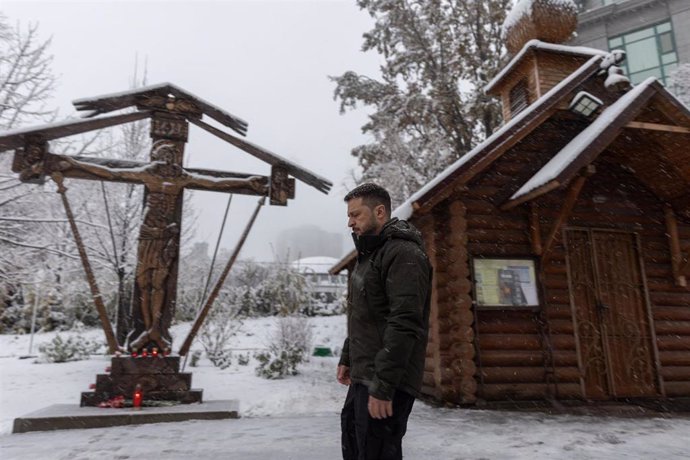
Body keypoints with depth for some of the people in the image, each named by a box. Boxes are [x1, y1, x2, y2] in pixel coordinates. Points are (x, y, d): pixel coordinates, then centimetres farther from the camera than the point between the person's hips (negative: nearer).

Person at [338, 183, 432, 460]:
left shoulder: (403, 254, -16)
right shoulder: (368, 255, 16)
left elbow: (404, 325, -24)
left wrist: (383, 385, -25)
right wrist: (347, 358, 20)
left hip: (387, 381, -10)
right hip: (363, 376, 10)